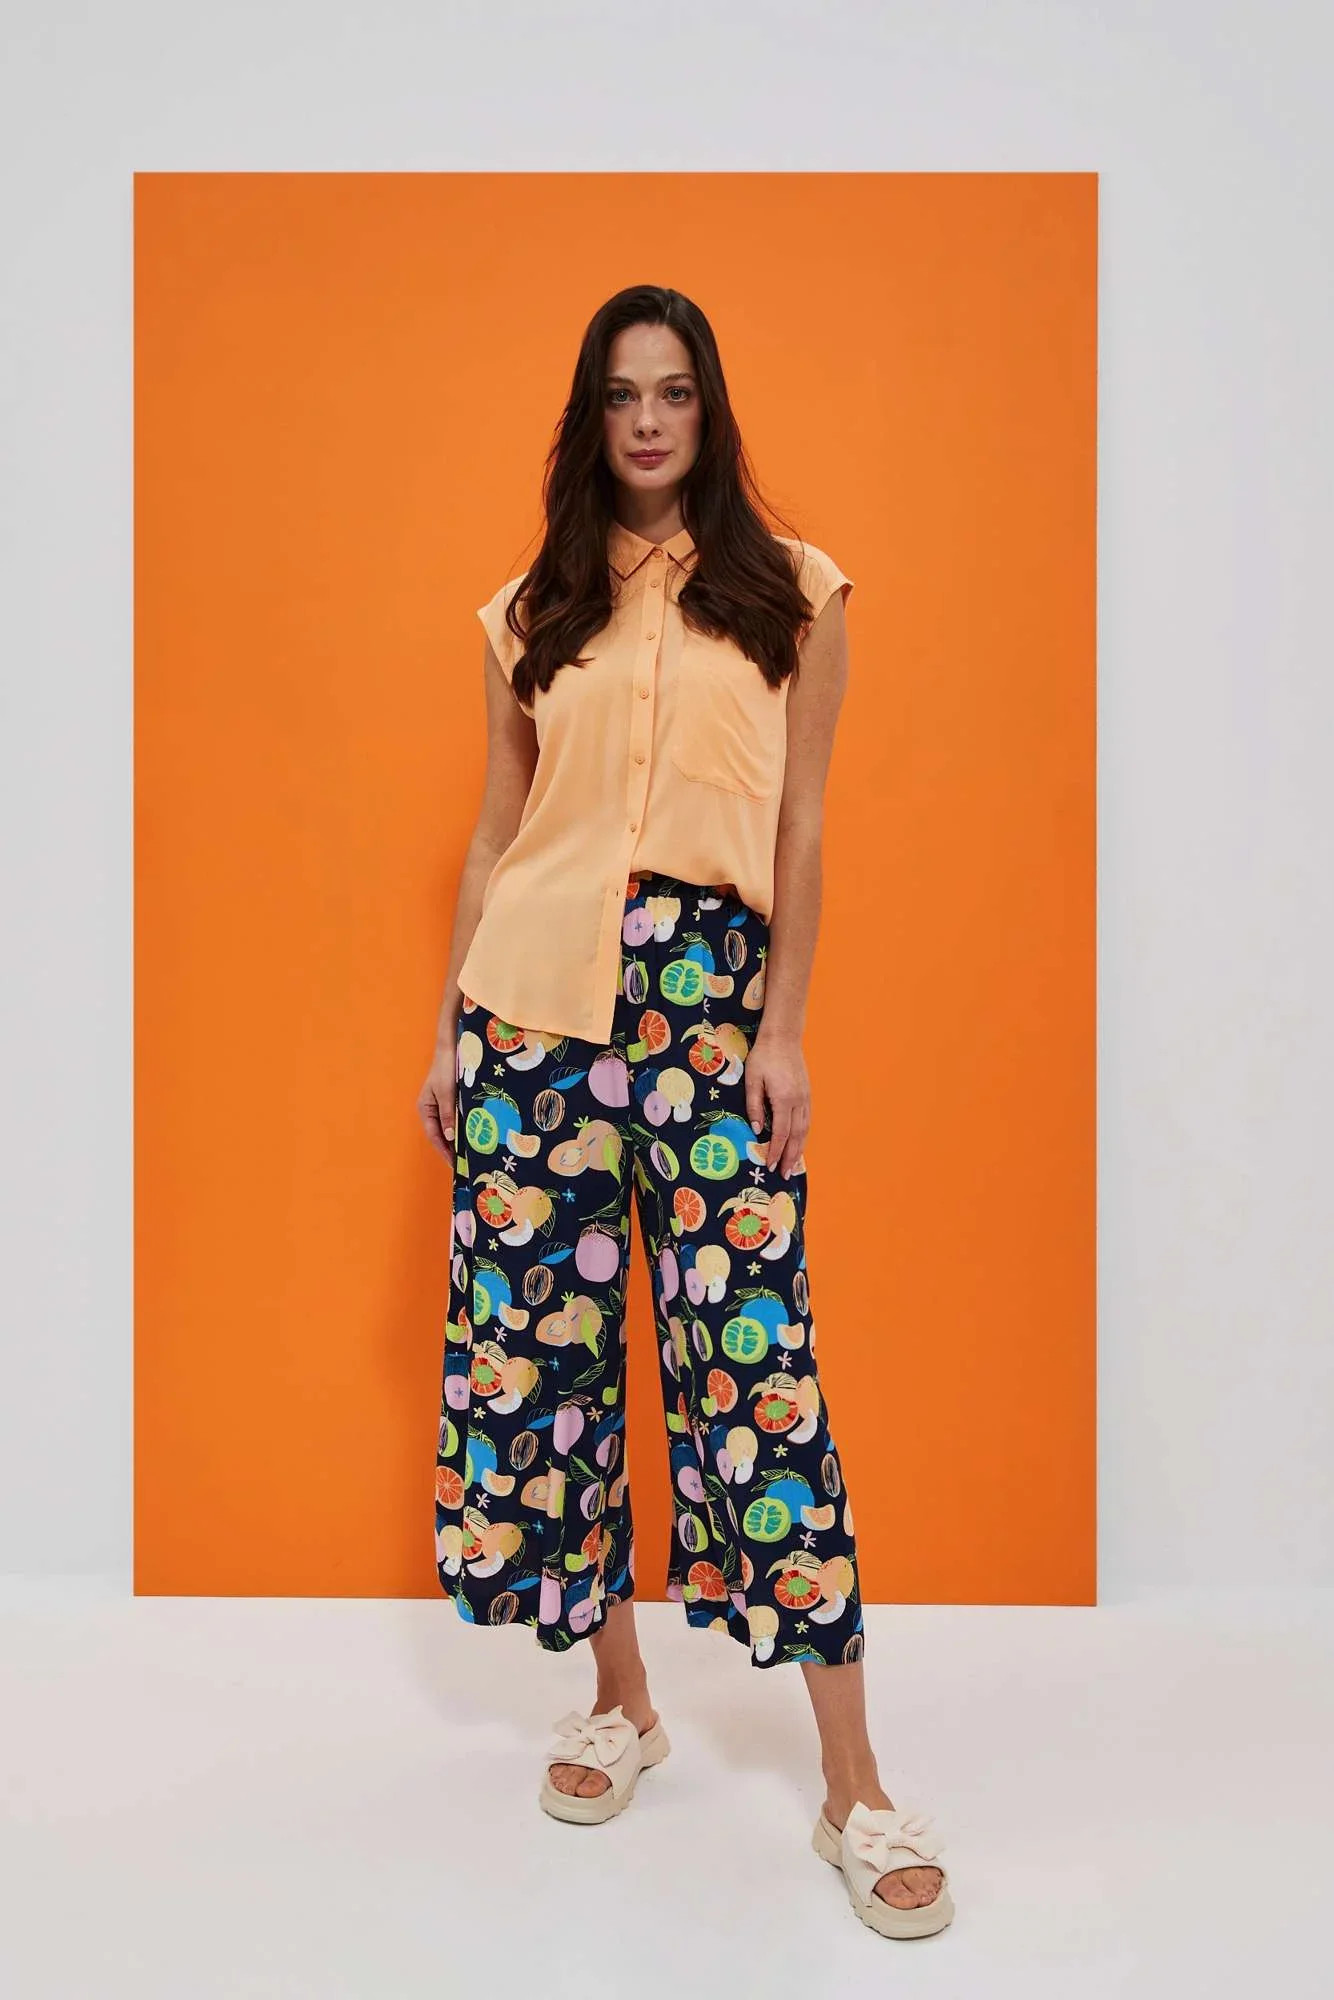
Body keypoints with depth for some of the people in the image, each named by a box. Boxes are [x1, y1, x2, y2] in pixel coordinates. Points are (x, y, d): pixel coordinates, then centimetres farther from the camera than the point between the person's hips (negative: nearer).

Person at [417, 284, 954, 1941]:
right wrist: (446, 1035, 9)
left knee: (751, 1352, -6)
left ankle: (856, 1789, 7)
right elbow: (494, 835, 13)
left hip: (707, 997, -3)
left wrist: (782, 1025, -5)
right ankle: (618, 1699, 26)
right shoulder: (531, 614, 13)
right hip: (529, 999, 3)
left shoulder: (792, 595, 8)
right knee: (537, 1338, 5)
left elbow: (803, 830, 4)